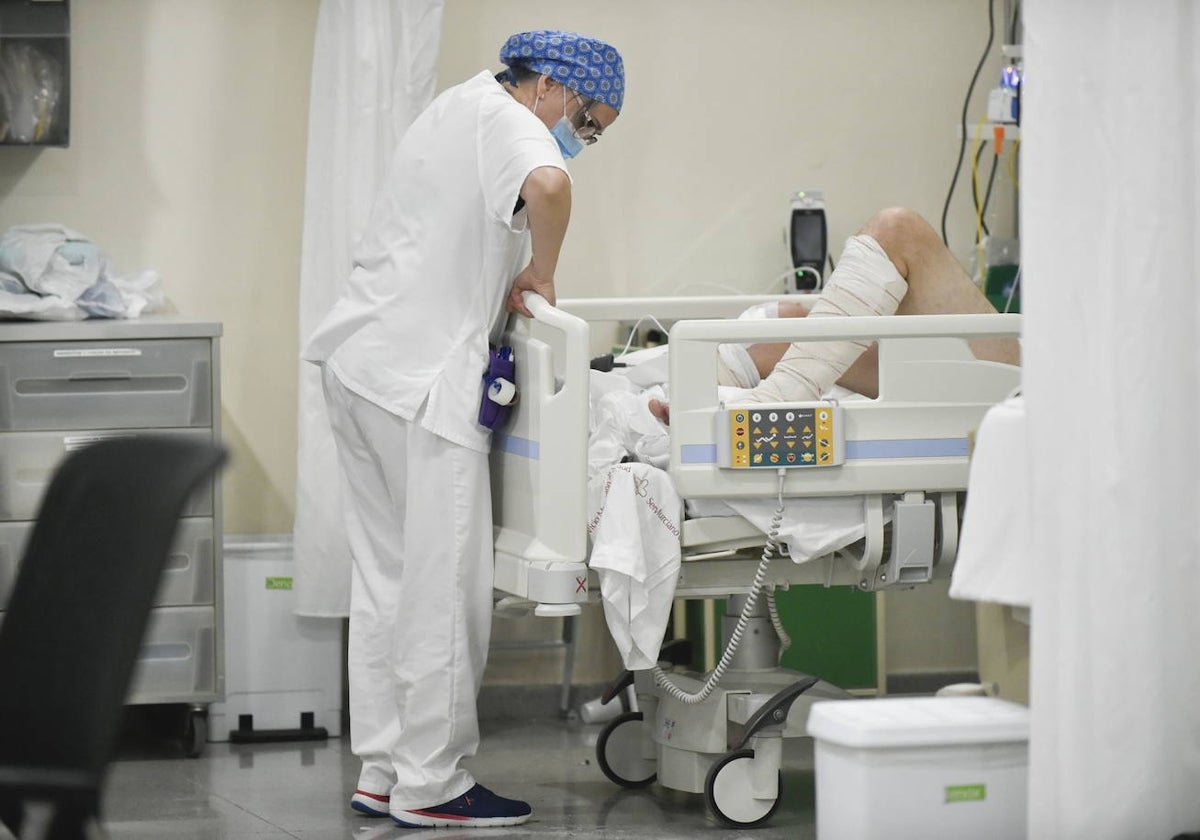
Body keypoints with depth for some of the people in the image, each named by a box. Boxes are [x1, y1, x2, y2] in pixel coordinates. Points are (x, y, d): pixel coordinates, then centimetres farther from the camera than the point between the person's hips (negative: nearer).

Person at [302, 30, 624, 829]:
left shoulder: (459, 108, 23)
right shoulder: (507, 121, -8)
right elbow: (548, 186, -31)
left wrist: (516, 285, 16)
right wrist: (542, 275, -14)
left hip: (363, 364, 10)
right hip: (423, 378, -10)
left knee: (389, 577, 12)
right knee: (448, 583, -5)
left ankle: (384, 770, 15)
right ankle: (430, 783, -2)